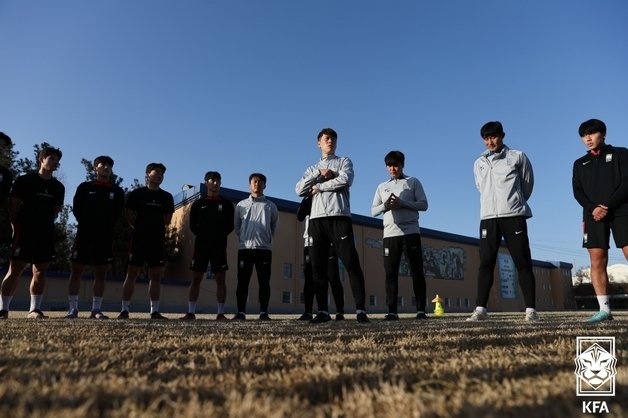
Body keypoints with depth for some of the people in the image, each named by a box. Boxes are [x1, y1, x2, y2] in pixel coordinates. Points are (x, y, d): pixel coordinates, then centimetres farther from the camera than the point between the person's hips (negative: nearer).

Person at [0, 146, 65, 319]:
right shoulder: (24, 180, 1)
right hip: (24, 232, -4)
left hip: (46, 234, 4)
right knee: (15, 270, -5)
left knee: (40, 272, 3)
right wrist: (16, 229, -5)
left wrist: (45, 224, 8)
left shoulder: (58, 187, 13)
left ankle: (34, 309, 7)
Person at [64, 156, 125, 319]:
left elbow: (118, 215, 11)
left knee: (101, 274, 2)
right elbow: (76, 209, 5)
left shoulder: (117, 192, 10)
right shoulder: (85, 187, 7)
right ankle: (73, 308, 5)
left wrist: (107, 230, 6)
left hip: (105, 238, 1)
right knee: (77, 271, -2)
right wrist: (87, 226, 2)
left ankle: (96, 309, 7)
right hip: (84, 235, -1)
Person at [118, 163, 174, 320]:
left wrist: (156, 229, 10)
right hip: (139, 239, -3)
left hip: (158, 240, 3)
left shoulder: (167, 197, 11)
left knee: (156, 276, 4)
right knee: (132, 274, -3)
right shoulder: (137, 193, 3)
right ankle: (124, 310, 3)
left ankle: (154, 311, 9)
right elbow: (129, 216, 4)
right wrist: (141, 229, 5)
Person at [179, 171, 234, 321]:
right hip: (201, 245, 1)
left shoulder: (226, 204, 9)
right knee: (196, 278, 0)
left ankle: (221, 313, 3)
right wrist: (203, 236, 3)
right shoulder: (198, 204, 11)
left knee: (220, 279, -2)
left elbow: (230, 226, 7)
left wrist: (219, 237, 1)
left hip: (219, 246, -1)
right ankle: (191, 312, 6)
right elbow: (193, 226, 10)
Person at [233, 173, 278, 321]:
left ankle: (263, 312, 6)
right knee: (242, 281, 0)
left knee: (264, 282, 0)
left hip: (264, 248, 0)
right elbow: (236, 224, 16)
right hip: (245, 247, 0)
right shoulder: (241, 205, 10)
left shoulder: (270, 206, 9)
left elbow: (274, 224, 18)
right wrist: (243, 237, 9)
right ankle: (241, 312, 6)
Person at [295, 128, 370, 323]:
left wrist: (319, 186, 1)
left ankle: (360, 309, -8)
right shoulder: (312, 169, 25)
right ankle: (323, 311, 6)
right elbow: (299, 190, 8)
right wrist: (319, 173, -2)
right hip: (317, 220, 4)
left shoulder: (344, 161, 16)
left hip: (339, 218, -3)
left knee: (351, 264, -9)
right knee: (318, 267, 0)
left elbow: (345, 180, -7)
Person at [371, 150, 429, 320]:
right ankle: (392, 311, 3)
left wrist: (402, 203, -11)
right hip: (389, 234, 3)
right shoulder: (382, 187, 18)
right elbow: (373, 211, 13)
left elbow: (423, 204, 1)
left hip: (411, 232, -2)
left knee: (417, 272, -1)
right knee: (391, 273, -1)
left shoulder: (413, 182, 10)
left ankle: (421, 310, 5)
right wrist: (386, 205, -8)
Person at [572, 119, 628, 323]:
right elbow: (577, 192, 9)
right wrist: (593, 208, -10)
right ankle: (604, 309, -3)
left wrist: (608, 206, -13)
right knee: (597, 261, -5)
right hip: (594, 215, 3)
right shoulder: (580, 164, 19)